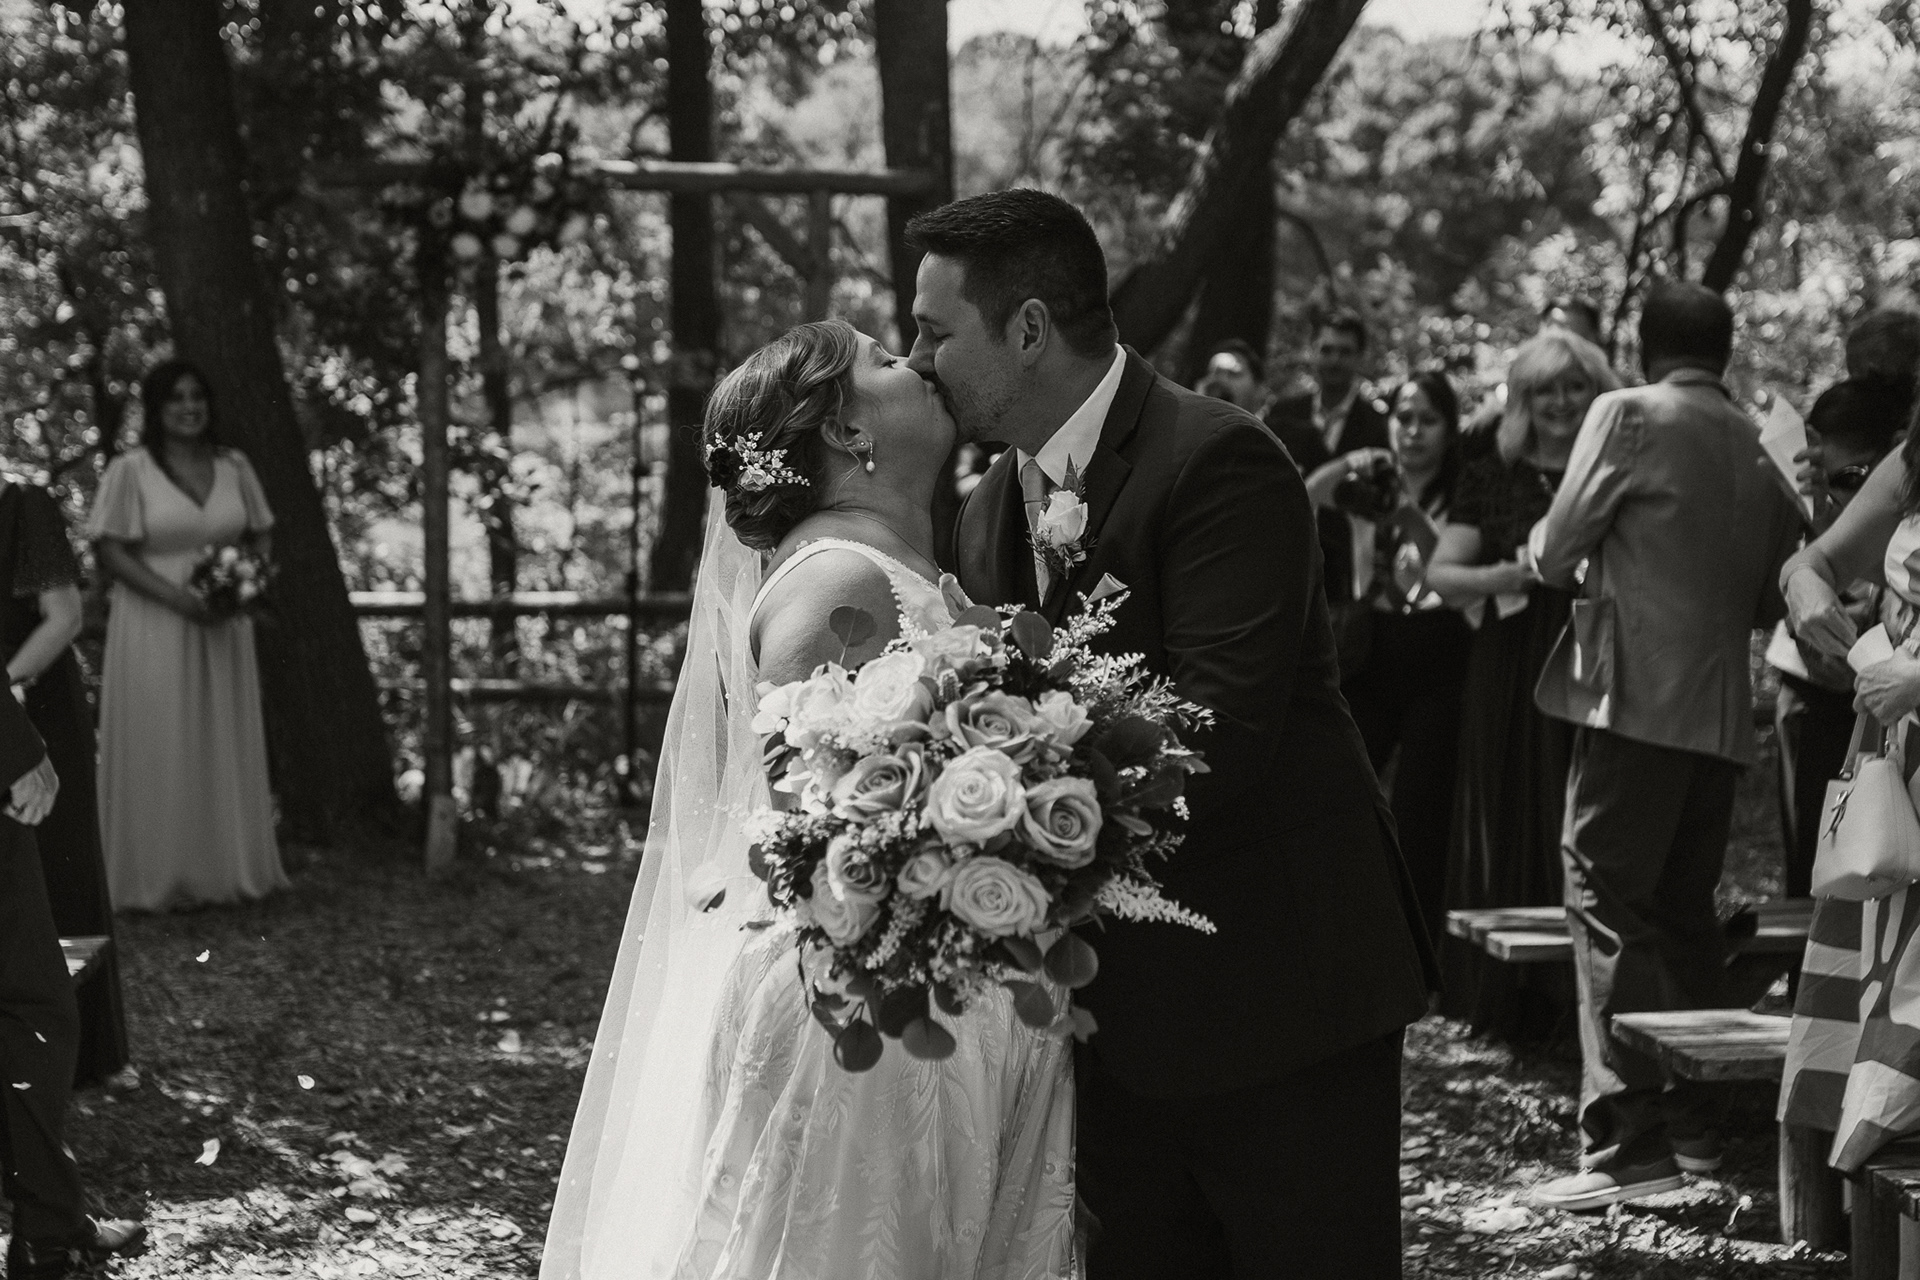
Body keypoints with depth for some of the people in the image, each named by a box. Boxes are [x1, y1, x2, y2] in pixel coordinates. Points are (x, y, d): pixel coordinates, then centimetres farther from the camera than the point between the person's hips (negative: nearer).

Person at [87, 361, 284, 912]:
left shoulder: (233, 467, 7)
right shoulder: (129, 470, -6)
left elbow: (260, 536, 14)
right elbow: (111, 550, -9)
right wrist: (177, 597, -20)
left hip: (222, 629, 4)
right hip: (152, 629, -4)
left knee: (224, 750, 7)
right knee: (157, 752, -2)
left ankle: (225, 870, 15)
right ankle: (154, 878, 4)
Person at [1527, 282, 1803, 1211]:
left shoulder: (1629, 415, -6)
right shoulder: (1758, 447, 11)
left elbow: (1556, 555, -4)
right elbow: (1775, 595, 17)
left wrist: (1570, 559, 17)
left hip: (1634, 696, -6)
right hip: (1721, 710, 6)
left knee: (1609, 907, -7)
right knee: (1685, 913, 16)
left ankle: (1630, 1143, -13)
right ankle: (1695, 1122, 21)